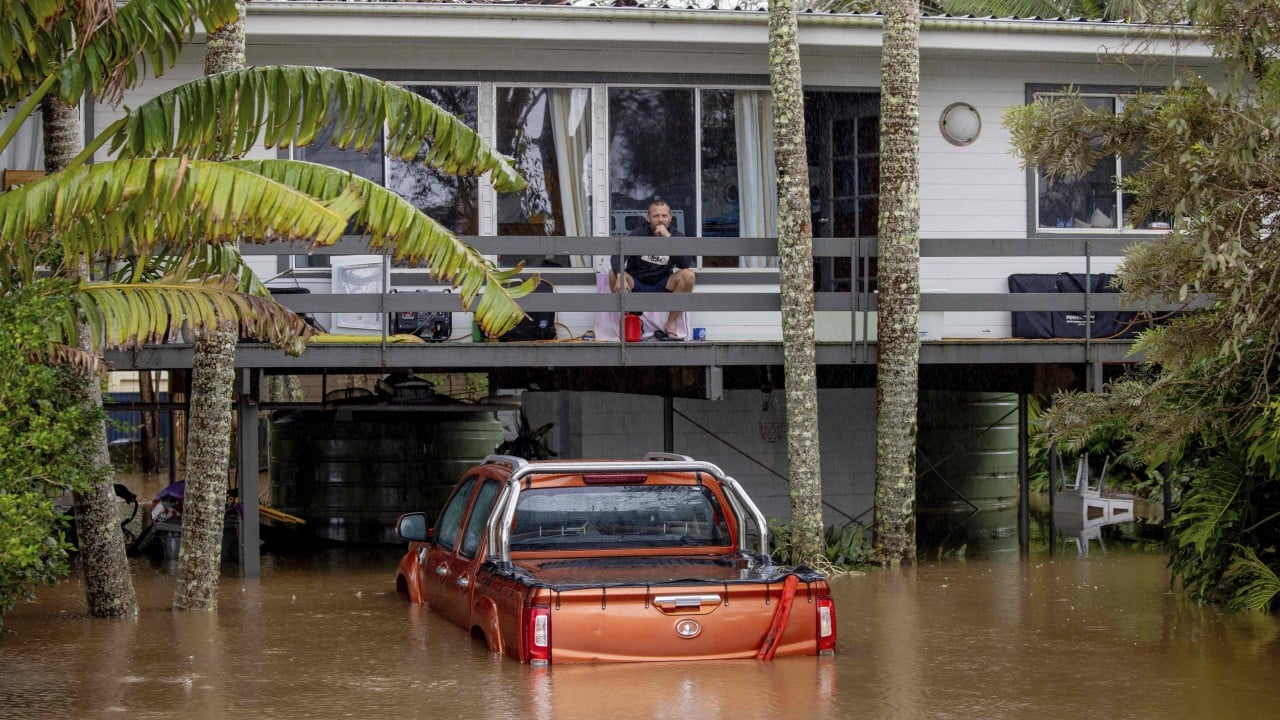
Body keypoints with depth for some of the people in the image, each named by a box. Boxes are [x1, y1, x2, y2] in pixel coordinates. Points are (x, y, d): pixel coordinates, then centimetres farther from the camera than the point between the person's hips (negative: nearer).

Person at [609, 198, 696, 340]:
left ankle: (671, 325, -17)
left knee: (687, 275, -25)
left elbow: (686, 263, -20)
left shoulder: (677, 236, -3)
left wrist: (668, 238, -28)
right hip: (636, 285, -1)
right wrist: (621, 276, -43)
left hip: (662, 286, 1)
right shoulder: (638, 234, -7)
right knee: (614, 274, -28)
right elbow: (617, 257, -22)